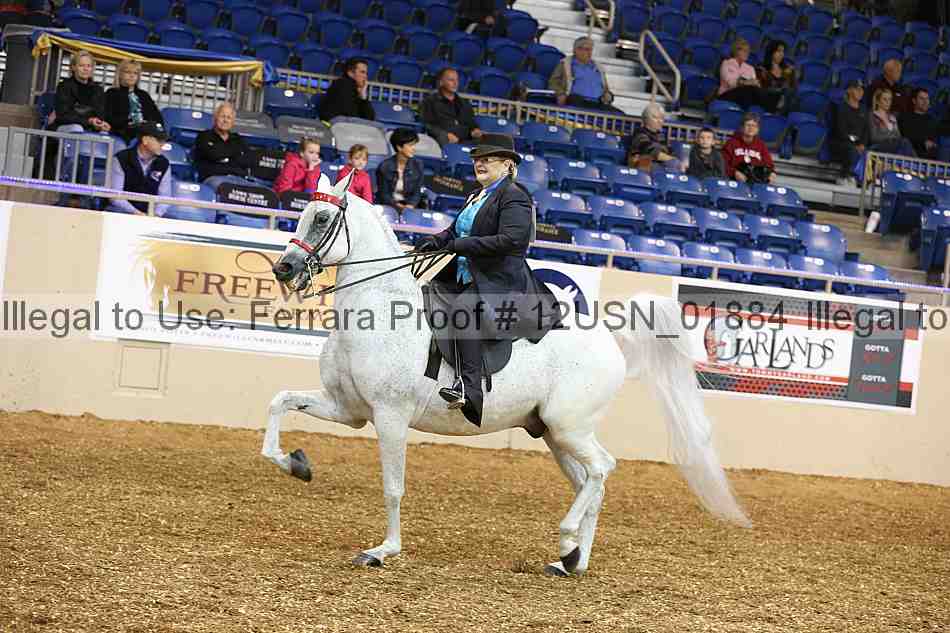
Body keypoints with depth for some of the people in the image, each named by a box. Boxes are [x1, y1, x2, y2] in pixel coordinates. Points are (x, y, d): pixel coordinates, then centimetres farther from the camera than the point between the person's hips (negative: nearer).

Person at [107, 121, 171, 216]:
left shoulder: (164, 164, 7)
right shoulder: (121, 160, -3)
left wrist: (156, 214, -15)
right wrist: (136, 212, -21)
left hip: (148, 216, 3)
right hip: (121, 212, -3)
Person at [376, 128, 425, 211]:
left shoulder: (418, 165, -1)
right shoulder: (385, 167, -8)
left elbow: (417, 192, 2)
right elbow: (383, 194, -5)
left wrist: (410, 206, -17)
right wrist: (398, 206, -20)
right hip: (388, 206, -2)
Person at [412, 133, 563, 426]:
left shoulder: (514, 196, -8)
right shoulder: (476, 198, 22)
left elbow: (510, 240, -21)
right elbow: (455, 231, 23)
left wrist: (460, 245, -21)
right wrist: (435, 241, -1)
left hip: (500, 282, -11)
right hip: (466, 280, 11)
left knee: (463, 308, -36)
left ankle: (469, 389, -44)